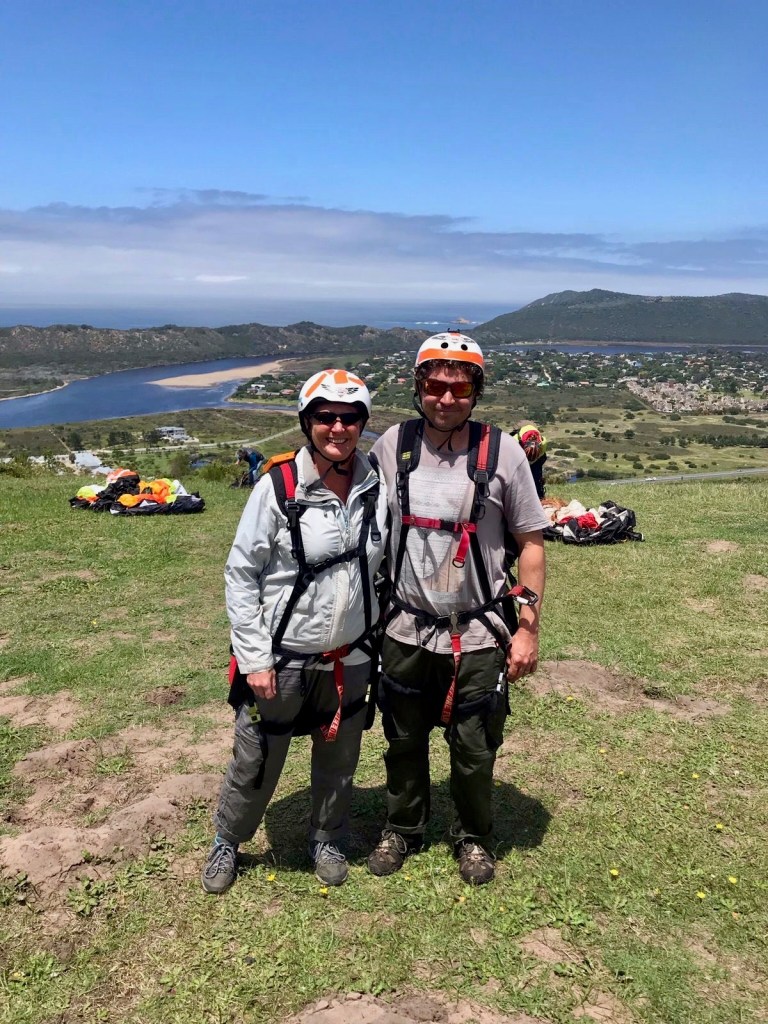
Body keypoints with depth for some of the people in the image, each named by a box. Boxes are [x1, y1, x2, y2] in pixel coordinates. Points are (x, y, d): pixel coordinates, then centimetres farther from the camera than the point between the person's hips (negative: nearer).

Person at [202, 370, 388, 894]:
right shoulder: (278, 486, -16)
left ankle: (327, 840, 46)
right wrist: (253, 658, -12)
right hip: (281, 658, -3)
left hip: (350, 657, 4)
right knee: (257, 762, 13)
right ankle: (227, 841, 41)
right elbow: (241, 574, -11)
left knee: (339, 759, 20)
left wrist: (379, 635, 10)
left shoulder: (376, 484, -4)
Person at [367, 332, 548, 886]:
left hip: (478, 633, -2)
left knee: (474, 750, 11)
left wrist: (528, 628, -5)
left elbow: (531, 541, -3)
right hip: (406, 629, 2)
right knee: (404, 741, 18)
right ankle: (403, 828, 43)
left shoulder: (502, 451, -10)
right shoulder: (392, 445, -4)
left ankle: (474, 838, 38)